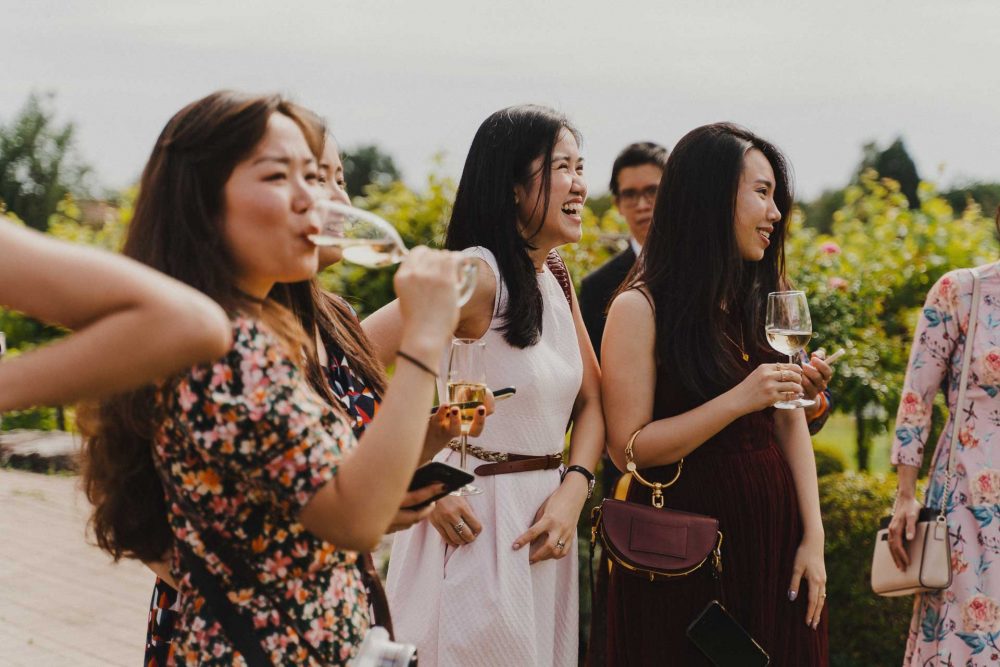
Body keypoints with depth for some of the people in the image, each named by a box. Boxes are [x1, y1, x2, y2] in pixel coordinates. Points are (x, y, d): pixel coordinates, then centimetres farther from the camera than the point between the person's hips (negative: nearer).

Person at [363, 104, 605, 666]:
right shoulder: (477, 276, -18)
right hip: (477, 525, -8)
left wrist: (573, 491, -4)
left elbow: (592, 399, 13)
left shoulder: (555, 279, 7)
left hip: (547, 525, 8)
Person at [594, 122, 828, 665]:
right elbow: (628, 448, -13)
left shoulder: (765, 299, 7)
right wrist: (739, 400, -21)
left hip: (773, 540, 5)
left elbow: (791, 426, 9)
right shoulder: (640, 309, -10)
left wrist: (813, 538, 2)